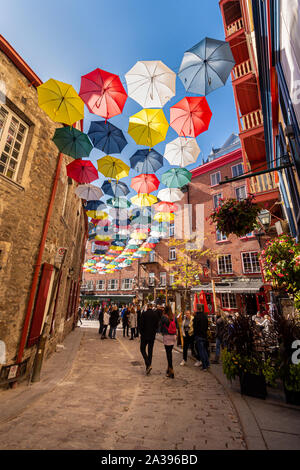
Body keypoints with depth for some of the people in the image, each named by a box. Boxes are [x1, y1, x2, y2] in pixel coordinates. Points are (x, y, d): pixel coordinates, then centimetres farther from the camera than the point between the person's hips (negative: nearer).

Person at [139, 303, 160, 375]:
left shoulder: (144, 313, -13)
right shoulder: (156, 314, -2)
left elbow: (141, 324, -11)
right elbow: (157, 325, 3)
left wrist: (141, 332, 2)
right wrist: (154, 332, 13)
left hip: (145, 335, -4)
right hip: (152, 335, 4)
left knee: (142, 349, 10)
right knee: (150, 351, 13)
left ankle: (148, 364, -6)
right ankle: (148, 368, 19)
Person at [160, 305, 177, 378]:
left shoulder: (164, 317, -9)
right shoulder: (173, 317, 2)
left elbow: (161, 326, 0)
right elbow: (176, 326, 8)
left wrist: (162, 333, 18)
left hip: (167, 336, -5)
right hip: (173, 336, 5)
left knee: (168, 353, 2)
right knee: (170, 352, 17)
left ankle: (171, 370, 3)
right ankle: (169, 368, 26)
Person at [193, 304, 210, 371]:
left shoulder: (196, 316, -17)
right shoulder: (205, 316, 3)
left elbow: (195, 327, -15)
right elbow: (207, 326, 11)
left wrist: (195, 335, -5)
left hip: (199, 335, -7)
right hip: (204, 335, 7)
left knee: (201, 351, 1)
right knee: (204, 349, 20)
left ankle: (204, 366, 5)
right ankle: (207, 364, 25)